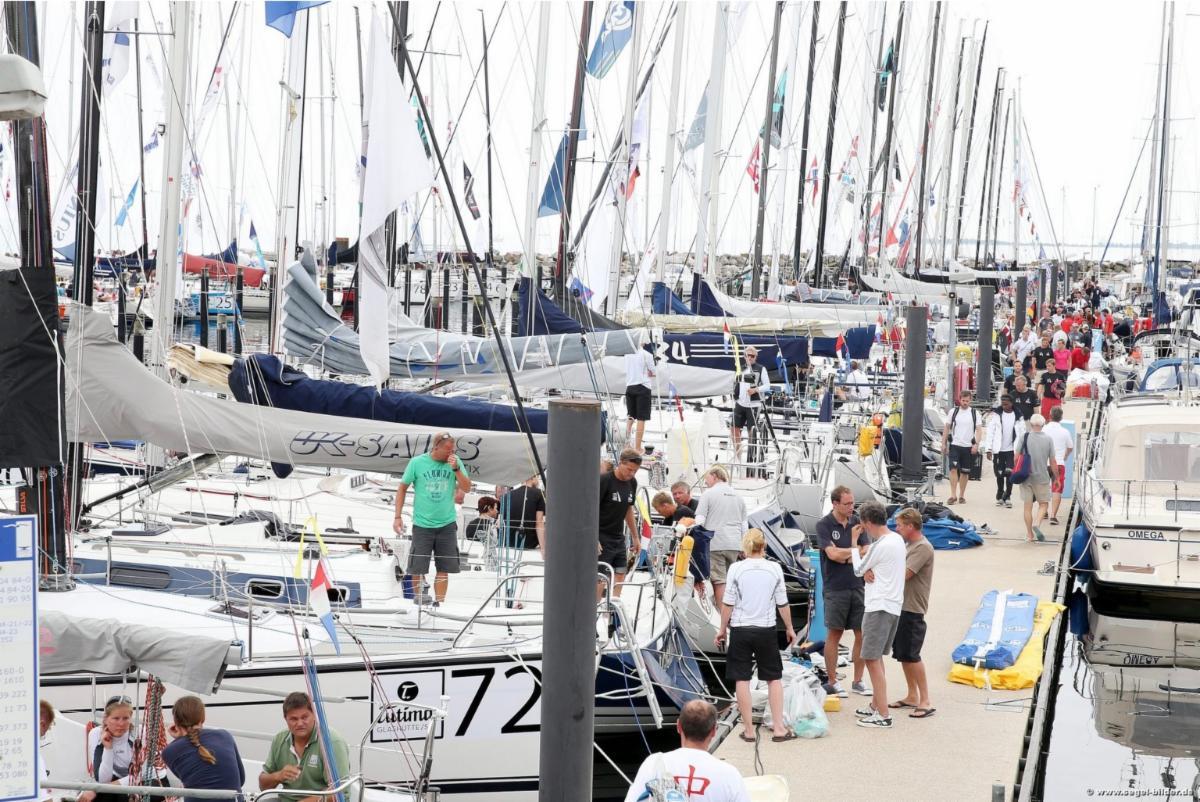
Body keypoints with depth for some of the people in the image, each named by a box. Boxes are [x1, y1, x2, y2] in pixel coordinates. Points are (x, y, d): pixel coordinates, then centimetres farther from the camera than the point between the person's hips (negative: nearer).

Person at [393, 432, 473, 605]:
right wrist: (398, 516, -1)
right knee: (417, 568, 0)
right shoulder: (417, 463, -5)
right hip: (422, 525, -2)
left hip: (447, 524, 2)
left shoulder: (455, 462, 1)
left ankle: (439, 603, 10)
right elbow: (402, 488, 3)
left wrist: (456, 468, -14)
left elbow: (466, 488, 0)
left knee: (444, 568, 3)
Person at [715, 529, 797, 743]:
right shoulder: (774, 568, -2)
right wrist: (789, 628, 17)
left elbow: (728, 603, -4)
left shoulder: (736, 569, -6)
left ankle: (748, 729, 7)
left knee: (742, 679, 5)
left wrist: (723, 629, 8)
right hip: (766, 629, 1)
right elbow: (782, 603, 3)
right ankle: (778, 727, 8)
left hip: (741, 629, -1)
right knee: (774, 678, 11)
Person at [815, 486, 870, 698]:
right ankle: (832, 682, 9)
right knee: (834, 634, 1)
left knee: (862, 633, 4)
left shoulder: (856, 522, 7)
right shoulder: (824, 525, -6)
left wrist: (846, 555, -13)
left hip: (858, 585, 4)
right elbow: (832, 554, -16)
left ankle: (857, 681, 14)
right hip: (835, 588, -4)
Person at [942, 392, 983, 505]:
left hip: (968, 447, 0)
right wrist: (944, 444, 6)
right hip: (955, 445, 0)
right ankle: (953, 495, -14)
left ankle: (961, 495, 16)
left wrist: (976, 444, -11)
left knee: (965, 472, 6)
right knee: (953, 468, -13)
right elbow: (946, 428, 10)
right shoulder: (953, 412, 6)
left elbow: (979, 430, 2)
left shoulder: (975, 413, 5)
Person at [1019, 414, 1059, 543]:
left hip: (1026, 477, 1)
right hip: (1042, 477, -1)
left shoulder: (1024, 437, -6)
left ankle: (1029, 534, 13)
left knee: (1028, 506, 9)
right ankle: (1036, 524, -13)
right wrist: (1056, 477, 11)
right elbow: (1052, 462, -3)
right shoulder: (1048, 440, -6)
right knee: (1043, 503, 12)